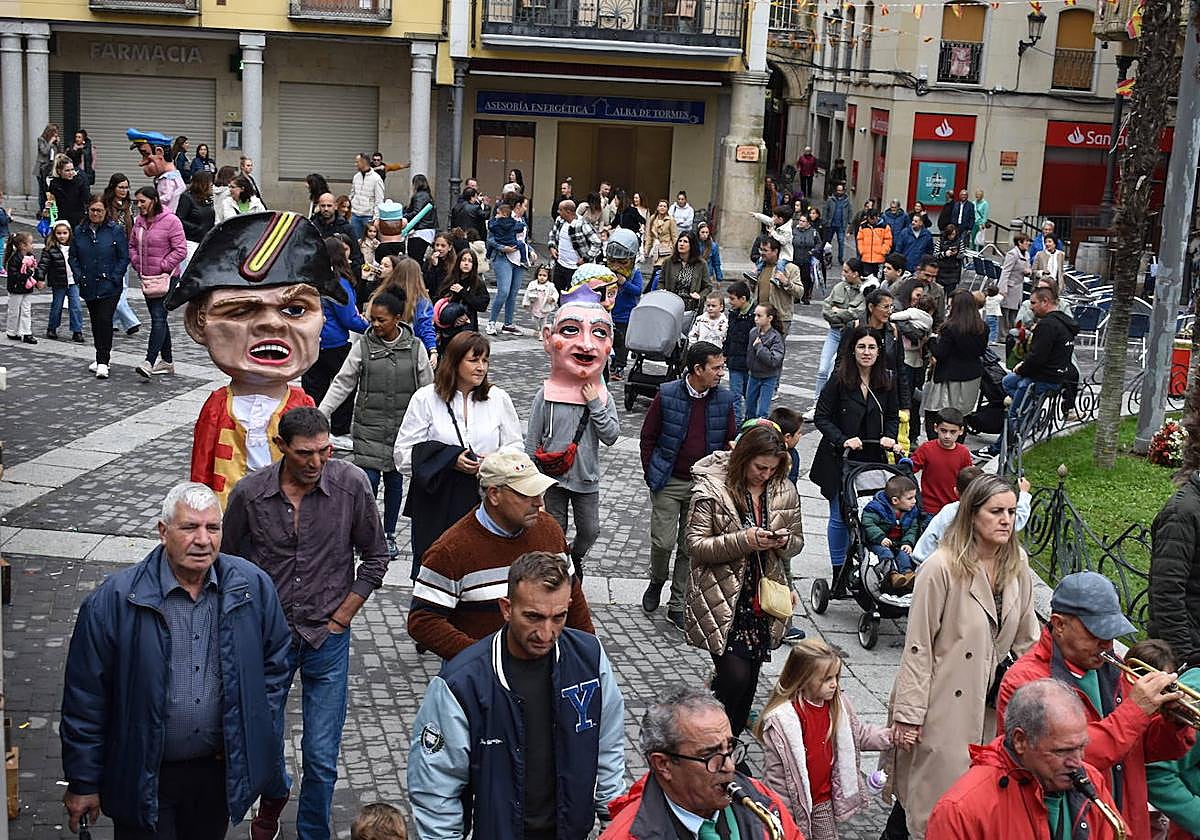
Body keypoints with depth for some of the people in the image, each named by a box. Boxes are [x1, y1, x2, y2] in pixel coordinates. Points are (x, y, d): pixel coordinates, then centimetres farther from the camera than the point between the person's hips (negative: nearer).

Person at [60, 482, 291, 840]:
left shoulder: (254, 586, -7)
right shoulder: (114, 600, -16)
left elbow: (275, 663, 6)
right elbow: (85, 696, -10)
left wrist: (261, 738, 2)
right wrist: (82, 783, -6)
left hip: (224, 768, 3)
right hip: (144, 776, -3)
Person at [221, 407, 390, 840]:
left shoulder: (352, 484, -12)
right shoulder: (249, 492, -10)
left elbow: (375, 556, 0)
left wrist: (342, 616, -3)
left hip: (327, 638, -1)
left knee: (321, 758, 2)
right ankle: (274, 794, 49)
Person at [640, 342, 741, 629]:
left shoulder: (726, 400, -1)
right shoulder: (667, 395, -7)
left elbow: (730, 443, 7)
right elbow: (648, 436, 2)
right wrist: (651, 474, 0)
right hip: (669, 483, -2)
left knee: (690, 548, 6)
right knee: (663, 542, -4)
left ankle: (677, 606, 18)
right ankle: (656, 582, 27)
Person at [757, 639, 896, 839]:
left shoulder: (838, 705, -5)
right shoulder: (780, 719, -25)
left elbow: (860, 734, 11)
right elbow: (775, 772, -19)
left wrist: (890, 736, -5)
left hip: (825, 802, 6)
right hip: (796, 804, -6)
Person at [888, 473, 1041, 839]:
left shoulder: (1018, 567, 3)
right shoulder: (942, 568, -16)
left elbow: (1026, 641, 13)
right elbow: (918, 646, -14)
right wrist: (908, 712, -14)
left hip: (991, 705, 6)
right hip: (945, 704, -6)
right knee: (939, 798, 2)